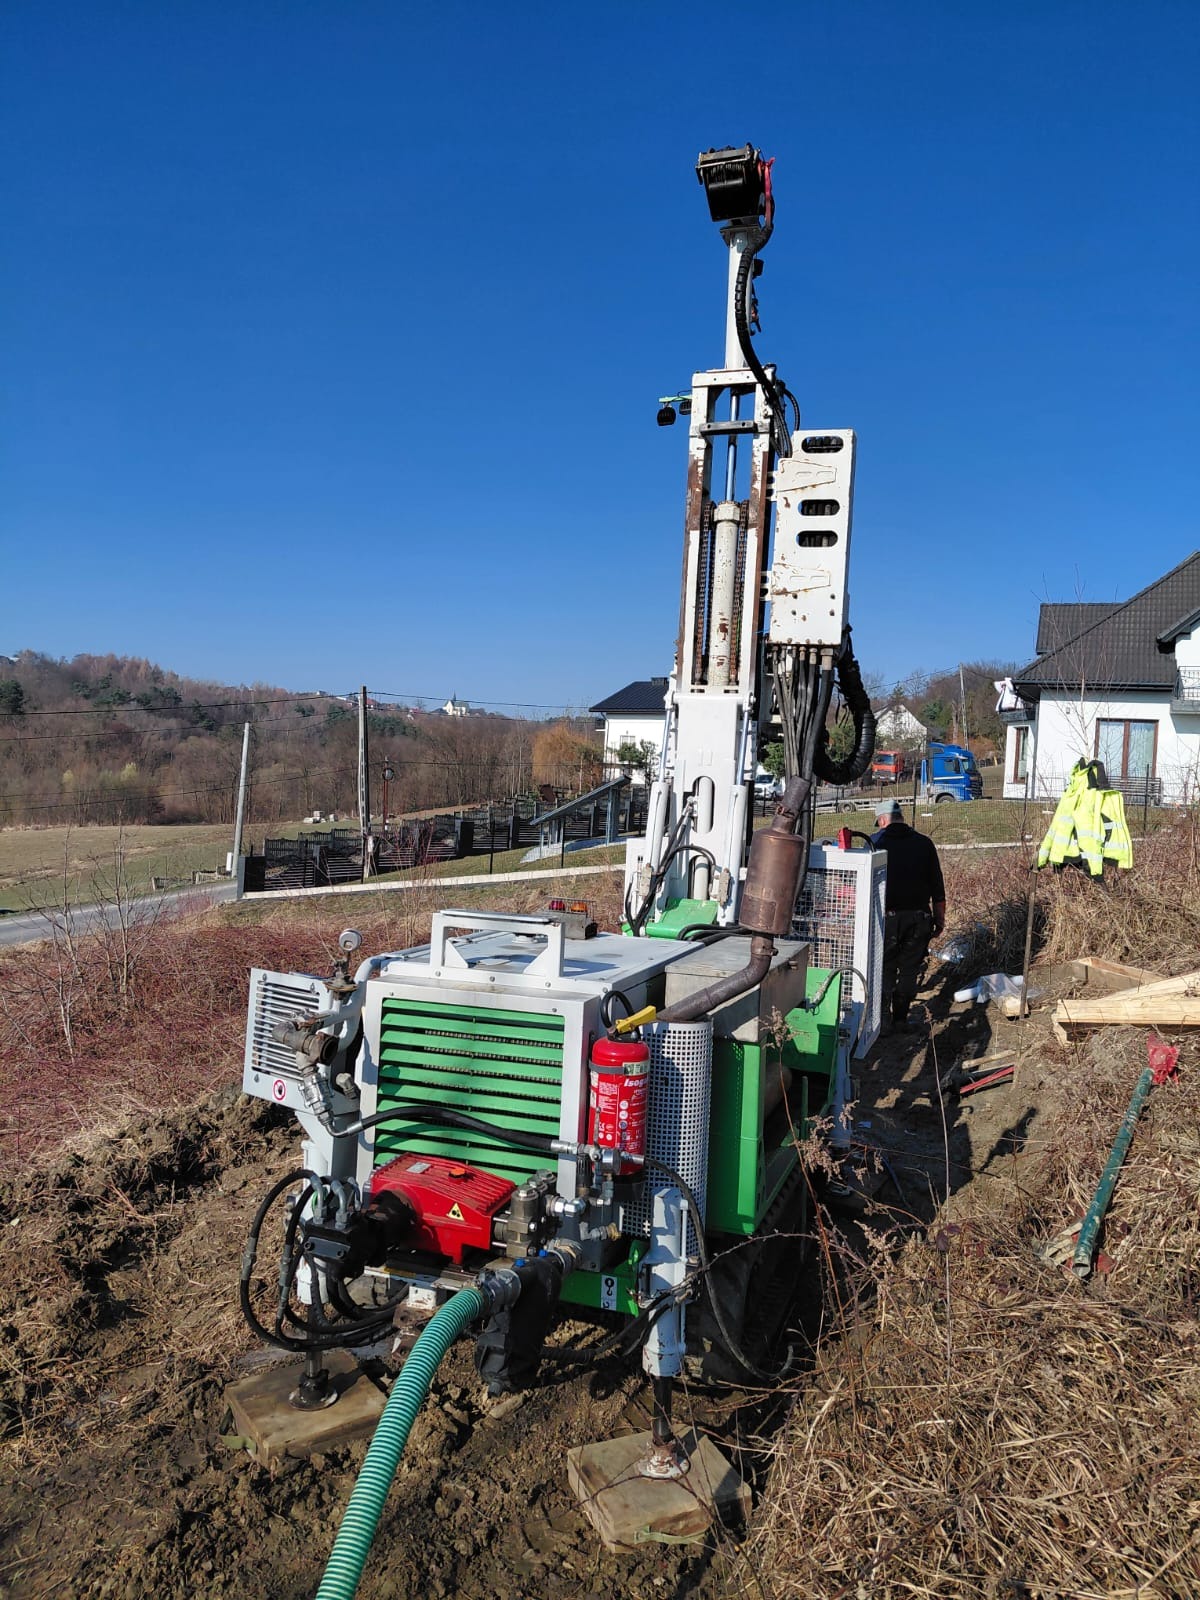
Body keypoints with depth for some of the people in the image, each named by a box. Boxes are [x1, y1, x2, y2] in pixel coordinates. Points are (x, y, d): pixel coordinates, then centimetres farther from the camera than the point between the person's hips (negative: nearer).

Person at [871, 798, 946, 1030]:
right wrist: (940, 918, 13)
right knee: (910, 969, 11)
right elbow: (937, 887, 7)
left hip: (887, 916, -2)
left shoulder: (875, 842, -2)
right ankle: (901, 1017, 15)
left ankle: (881, 1016, 1)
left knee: (885, 967, 8)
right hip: (919, 916, 2)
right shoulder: (924, 843, 5)